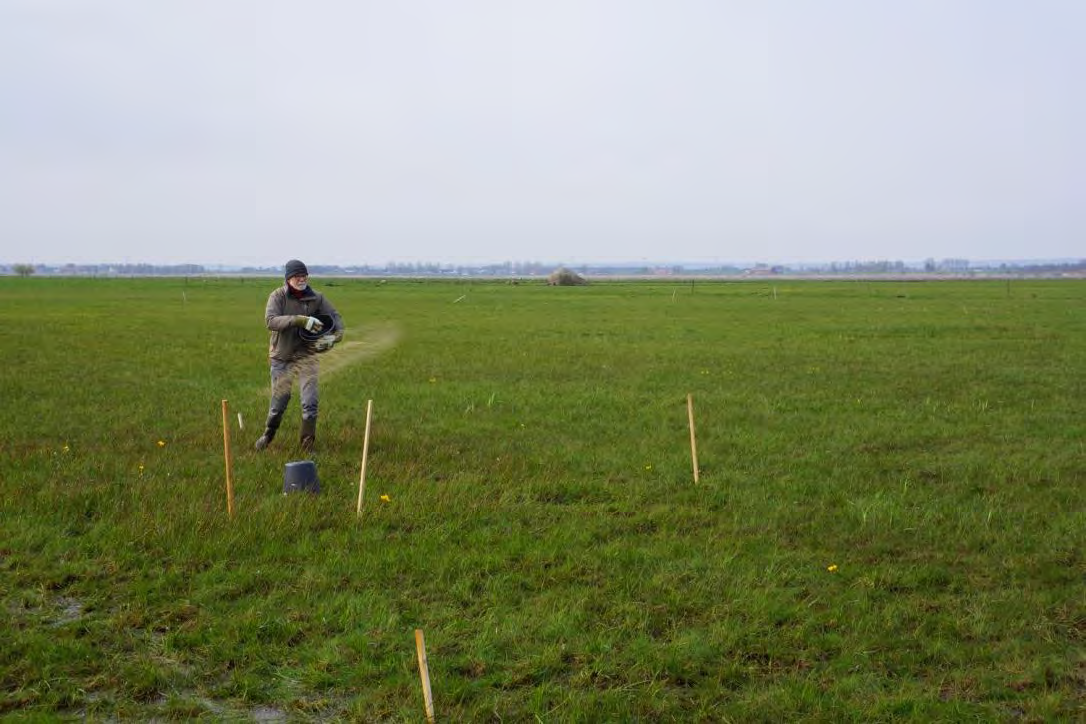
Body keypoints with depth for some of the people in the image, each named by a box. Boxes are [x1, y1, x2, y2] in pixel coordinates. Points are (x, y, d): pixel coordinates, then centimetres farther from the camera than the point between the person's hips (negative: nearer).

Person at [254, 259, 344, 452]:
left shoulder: (316, 298, -4)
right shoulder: (278, 296, -10)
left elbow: (335, 317, 4)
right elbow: (270, 321, -25)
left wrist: (334, 336, -18)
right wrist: (300, 320, -36)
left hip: (306, 355, 1)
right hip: (281, 356, -1)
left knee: (310, 403, -6)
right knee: (279, 400, 9)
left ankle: (308, 443, 9)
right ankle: (268, 434, 35)